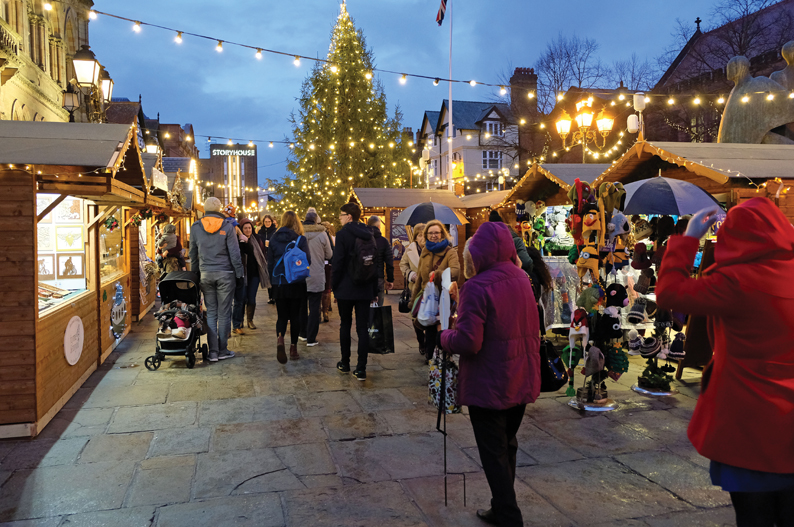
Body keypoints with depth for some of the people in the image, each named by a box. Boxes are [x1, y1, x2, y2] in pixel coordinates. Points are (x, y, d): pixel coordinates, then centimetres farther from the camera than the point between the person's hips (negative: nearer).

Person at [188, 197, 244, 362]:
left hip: (205, 274, 3)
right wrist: (239, 274, 0)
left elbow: (193, 254, 10)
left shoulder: (195, 228, 4)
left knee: (210, 313, 8)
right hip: (225, 274, -3)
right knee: (224, 313, 4)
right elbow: (235, 253, -6)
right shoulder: (227, 227, -5)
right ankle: (222, 350, 10)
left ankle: (213, 352, 7)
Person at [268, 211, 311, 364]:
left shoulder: (274, 239, 2)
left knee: (282, 316, 9)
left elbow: (270, 263, 6)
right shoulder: (301, 239, -7)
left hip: (279, 284, 2)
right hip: (296, 283, -2)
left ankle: (279, 338, -19)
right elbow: (307, 261, -6)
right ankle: (293, 349, 15)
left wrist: (272, 281, 17)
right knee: (295, 316, 11)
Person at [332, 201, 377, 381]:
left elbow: (337, 262, -13)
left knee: (345, 325, 13)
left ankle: (345, 363, 23)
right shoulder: (369, 235, 7)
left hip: (346, 288, -3)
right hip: (365, 289, 4)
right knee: (363, 328, 4)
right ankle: (361, 368, 3)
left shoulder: (343, 234, -10)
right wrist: (374, 290, 13)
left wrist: (334, 286, -2)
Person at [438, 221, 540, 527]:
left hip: (489, 386, -8)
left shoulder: (477, 287, -20)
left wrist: (445, 337, -3)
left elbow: (467, 342, -24)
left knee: (494, 454, 6)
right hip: (522, 382, 8)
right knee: (507, 446, 21)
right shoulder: (522, 280, 3)